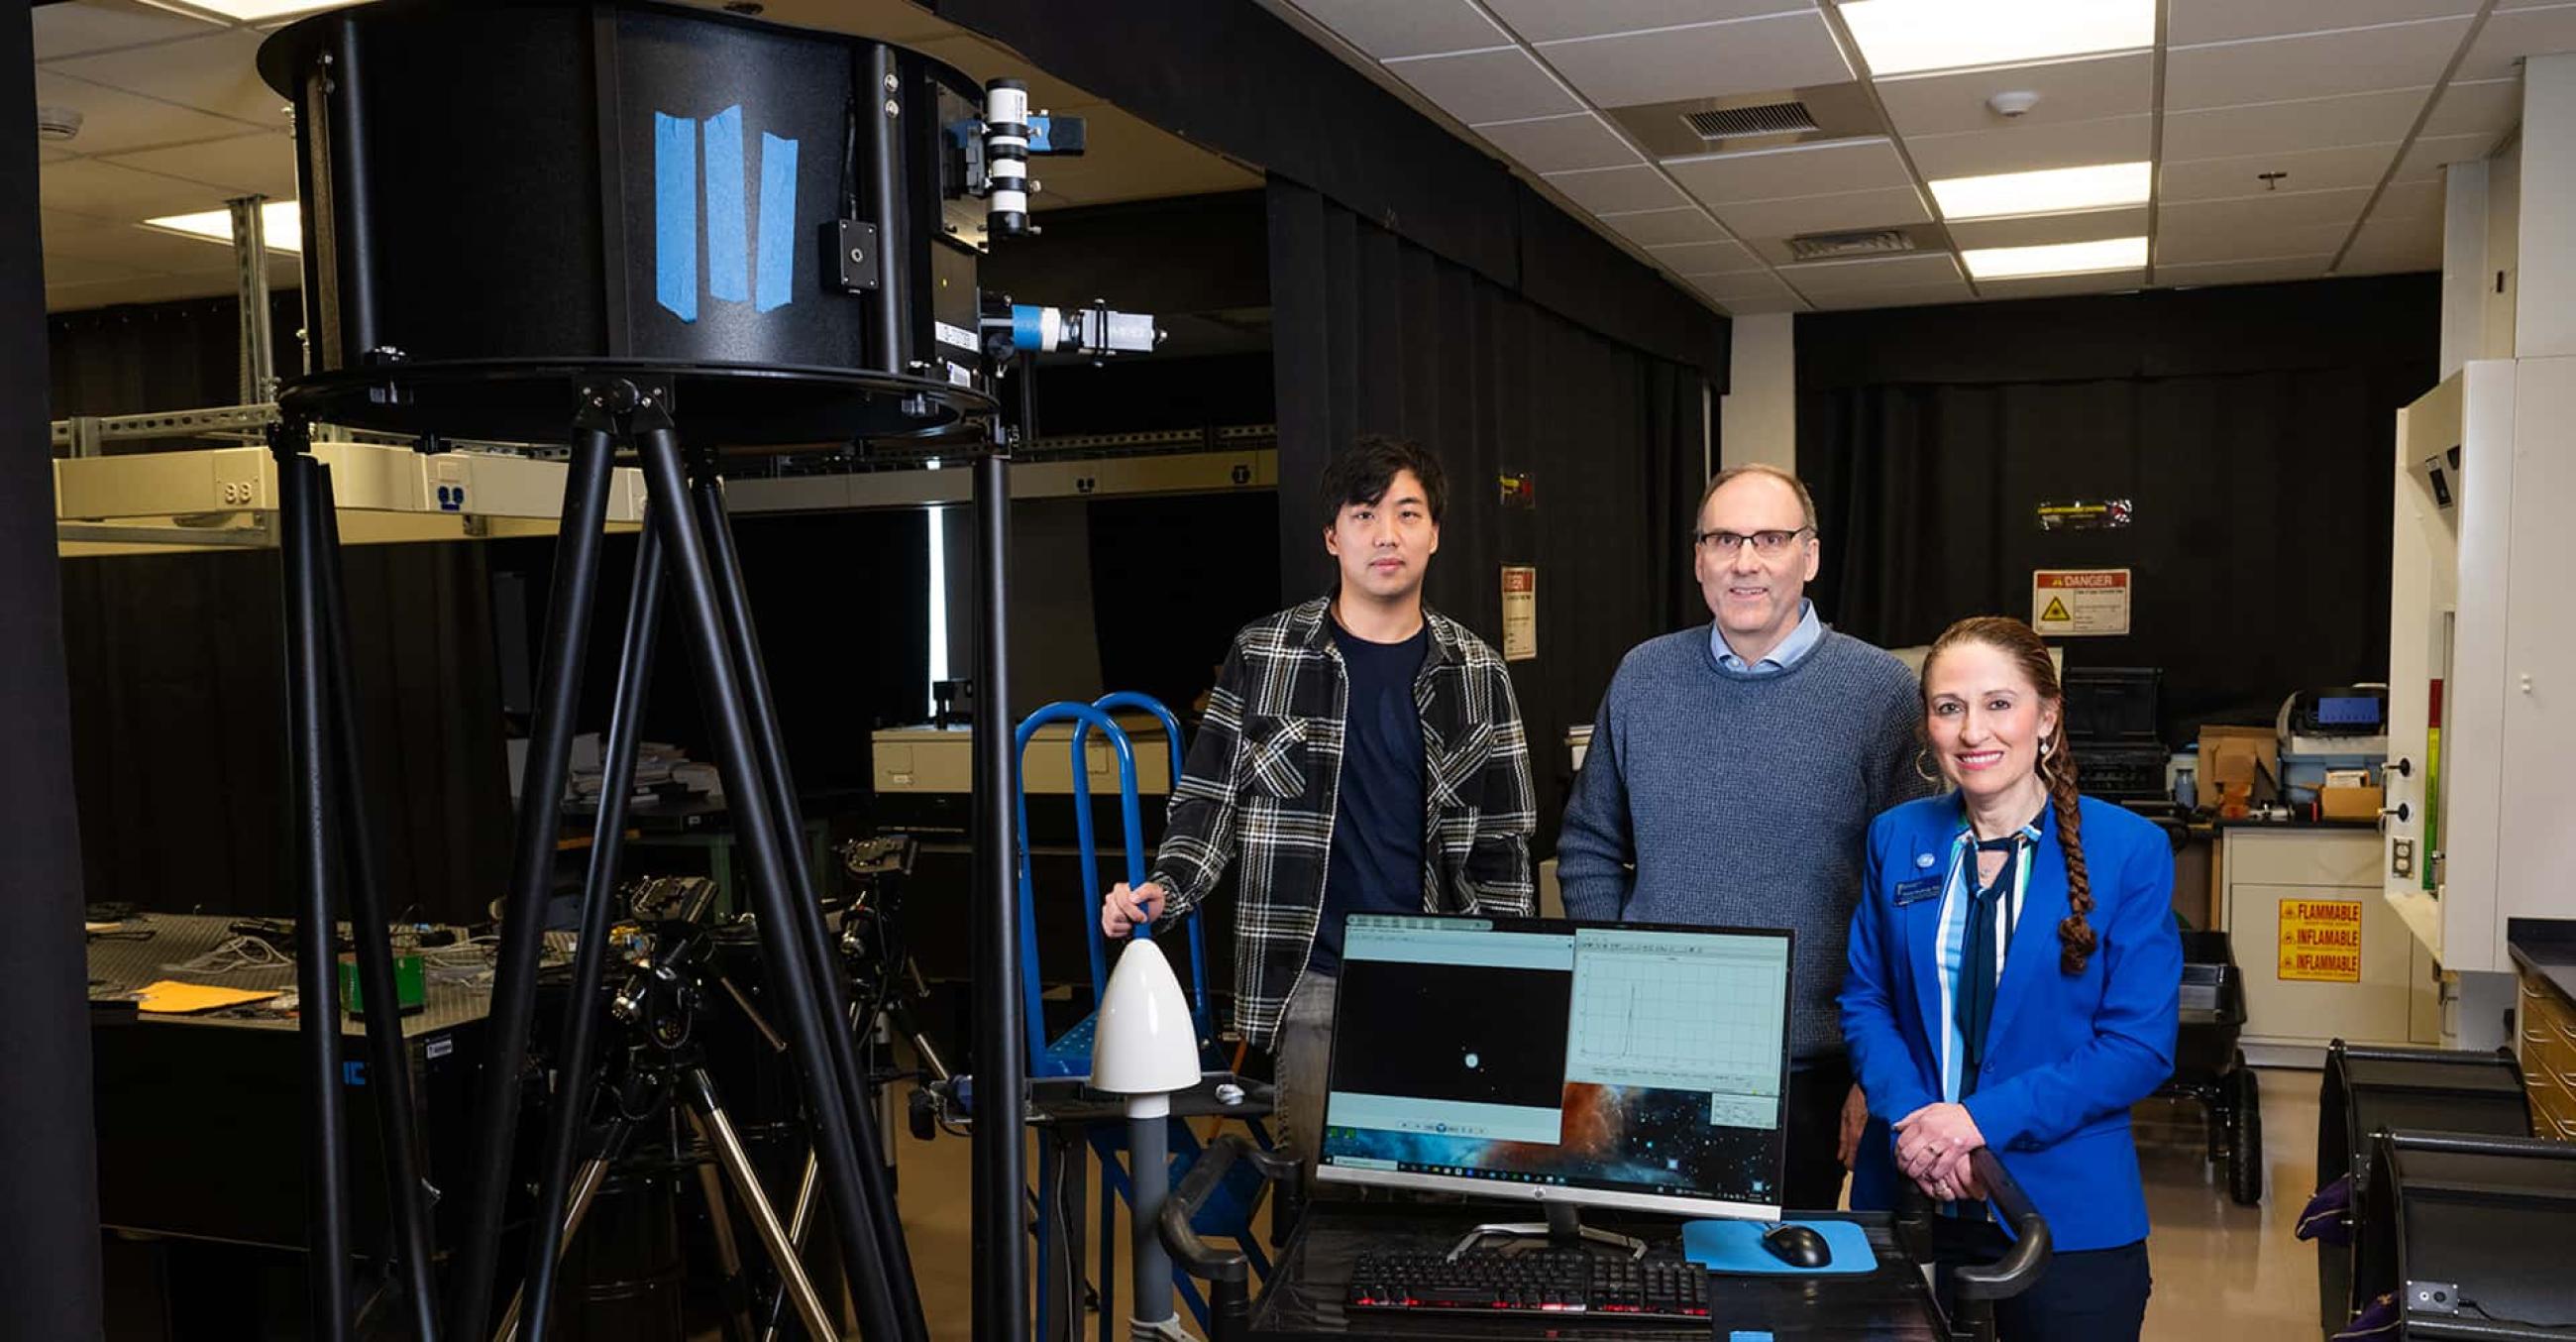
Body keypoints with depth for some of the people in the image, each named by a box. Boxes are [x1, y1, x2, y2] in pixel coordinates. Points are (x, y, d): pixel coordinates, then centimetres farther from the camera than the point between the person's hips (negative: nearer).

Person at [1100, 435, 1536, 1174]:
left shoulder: (1473, 672, 5)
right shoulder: (1264, 655, 1)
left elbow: (1502, 842, 6)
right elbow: (1211, 797, 4)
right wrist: (1163, 892, -12)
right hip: (1309, 981, -1)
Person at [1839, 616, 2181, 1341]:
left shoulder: (2130, 850, -8)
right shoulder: (1897, 838, 3)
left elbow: (2142, 1043, -10)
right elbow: (1864, 999, 6)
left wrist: (1985, 1118, -19)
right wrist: (1913, 1116, -13)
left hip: (2066, 1213, -2)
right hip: (1907, 1198, 3)